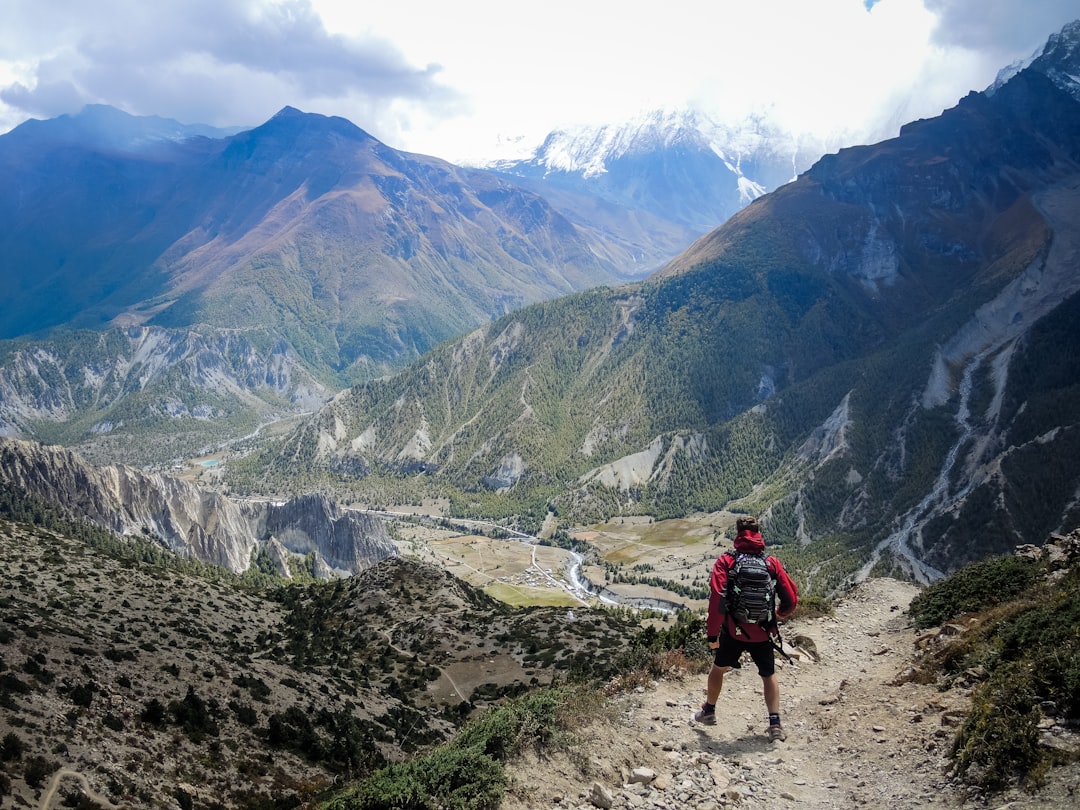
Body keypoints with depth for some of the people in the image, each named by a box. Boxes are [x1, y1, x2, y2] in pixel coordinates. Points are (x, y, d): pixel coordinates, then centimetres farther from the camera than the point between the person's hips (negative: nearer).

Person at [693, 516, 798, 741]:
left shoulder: (726, 561, -9)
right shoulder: (772, 562, -3)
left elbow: (717, 599, -18)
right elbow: (791, 598, -3)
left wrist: (712, 633, -11)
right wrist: (780, 614, 19)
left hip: (733, 631, -1)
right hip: (763, 633, 1)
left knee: (718, 668, 23)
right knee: (769, 675, 20)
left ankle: (709, 711, 37)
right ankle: (775, 724, 12)